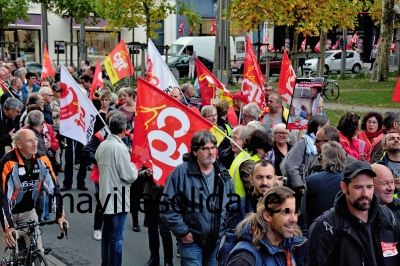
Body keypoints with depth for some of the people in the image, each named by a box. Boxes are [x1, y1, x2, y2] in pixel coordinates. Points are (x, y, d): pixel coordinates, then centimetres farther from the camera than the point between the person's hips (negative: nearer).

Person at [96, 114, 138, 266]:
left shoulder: (102, 145, 5)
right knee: (116, 237, -1)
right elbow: (129, 176, -19)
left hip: (106, 197, 8)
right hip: (118, 199, -8)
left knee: (106, 234, 17)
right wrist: (134, 168, 1)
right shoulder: (120, 147, -19)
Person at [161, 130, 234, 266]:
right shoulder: (181, 172, -11)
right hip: (191, 240, -5)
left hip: (217, 240, 5)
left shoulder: (223, 174, 5)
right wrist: (182, 232, -12)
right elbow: (167, 205, -11)